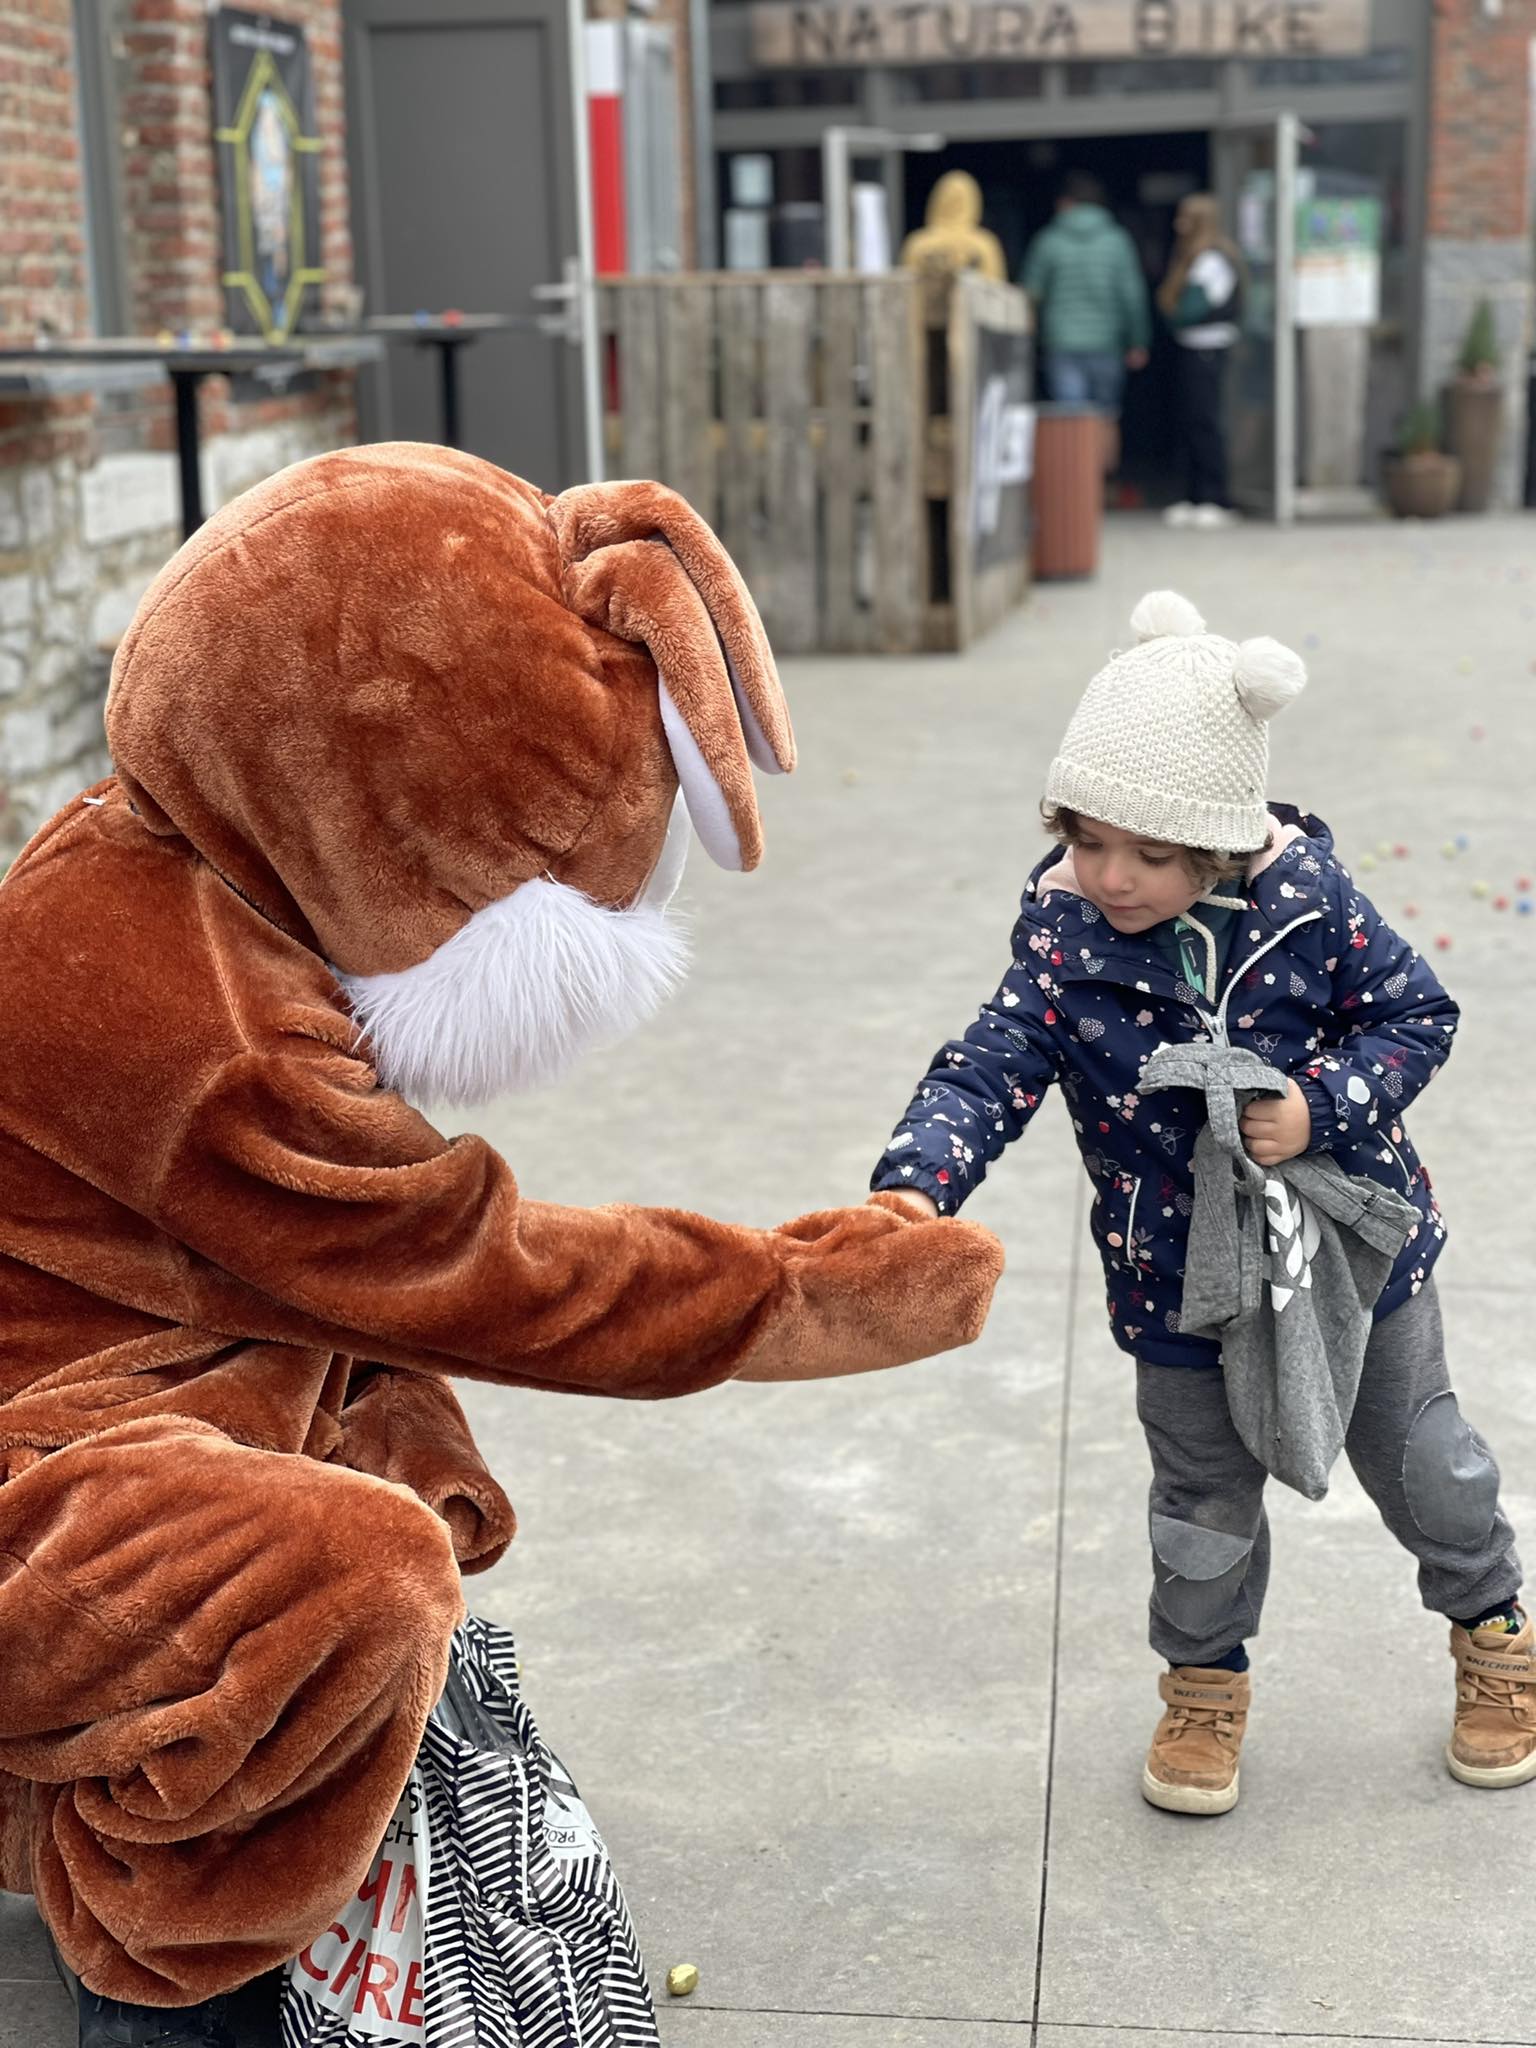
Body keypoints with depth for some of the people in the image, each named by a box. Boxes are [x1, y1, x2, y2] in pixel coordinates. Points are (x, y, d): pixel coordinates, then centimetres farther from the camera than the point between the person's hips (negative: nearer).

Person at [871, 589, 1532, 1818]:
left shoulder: (1305, 900, -19)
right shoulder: (1065, 946, -18)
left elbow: (1418, 1016, -9)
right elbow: (985, 1078, -23)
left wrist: (1320, 1106, -25)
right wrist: (915, 1186, -42)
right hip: (1183, 1284, 0)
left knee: (1421, 1458, 19)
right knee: (1206, 1499, 15)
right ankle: (1205, 1677, 42)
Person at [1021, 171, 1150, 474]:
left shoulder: (1048, 241, -2)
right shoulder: (1117, 240, 0)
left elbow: (1031, 294, 1)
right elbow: (1133, 293, -2)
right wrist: (1138, 343, 4)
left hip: (1063, 346, -1)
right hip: (1106, 343, 1)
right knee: (1107, 420, 14)